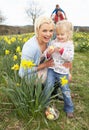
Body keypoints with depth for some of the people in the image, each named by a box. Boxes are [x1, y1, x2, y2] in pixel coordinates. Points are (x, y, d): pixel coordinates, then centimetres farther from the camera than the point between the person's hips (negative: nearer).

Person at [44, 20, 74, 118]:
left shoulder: (69, 45, -4)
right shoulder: (53, 42, 3)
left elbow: (70, 58, -15)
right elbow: (47, 56, 5)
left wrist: (62, 51, -24)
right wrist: (48, 53, -17)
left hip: (63, 72, -2)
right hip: (52, 69, 2)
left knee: (65, 91, 9)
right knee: (48, 87, -2)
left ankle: (69, 109, 29)